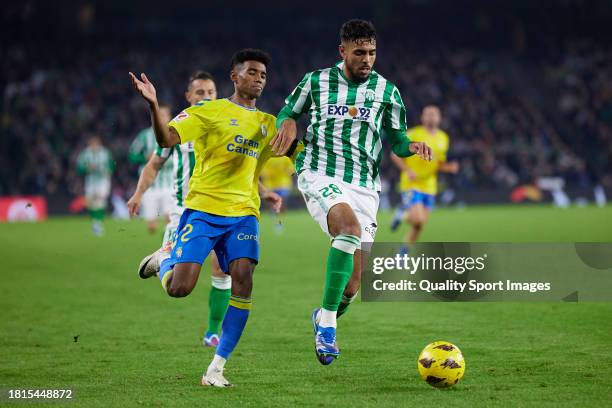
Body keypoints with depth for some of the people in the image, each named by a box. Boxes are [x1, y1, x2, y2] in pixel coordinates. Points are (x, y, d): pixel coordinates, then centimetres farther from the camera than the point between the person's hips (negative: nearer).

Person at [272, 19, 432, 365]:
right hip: (320, 175, -3)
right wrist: (288, 123, -4)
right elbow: (288, 111, 20)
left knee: (352, 284, -1)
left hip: (364, 186, 3)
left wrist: (412, 146, -10)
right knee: (350, 226, -35)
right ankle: (327, 320, -27)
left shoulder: (386, 91, 8)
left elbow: (397, 139, 13)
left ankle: (326, 320, 34)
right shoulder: (316, 82, 6)